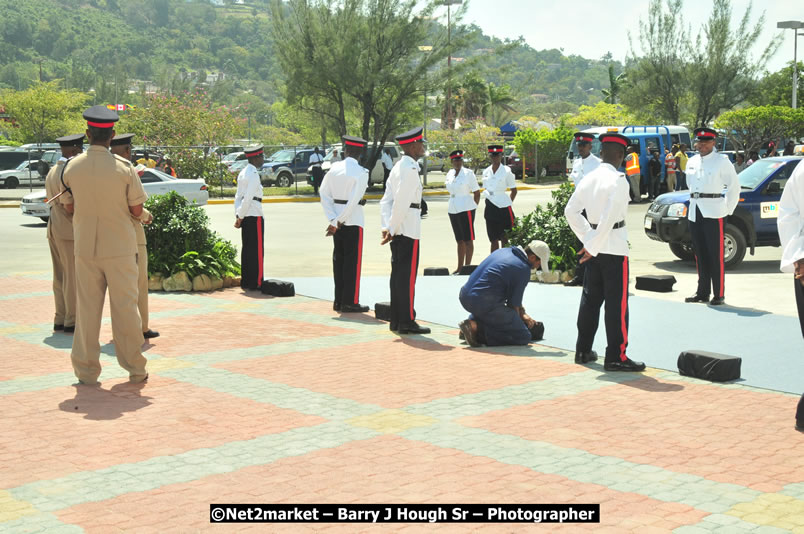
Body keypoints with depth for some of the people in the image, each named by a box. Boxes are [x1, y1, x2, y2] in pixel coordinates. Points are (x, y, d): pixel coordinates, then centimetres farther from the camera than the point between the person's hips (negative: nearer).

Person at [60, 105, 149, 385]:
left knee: (87, 308, 9)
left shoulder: (72, 167, -2)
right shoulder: (124, 168, -11)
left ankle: (86, 370, 14)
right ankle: (135, 368, 14)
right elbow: (137, 210, -6)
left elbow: (68, 207, 7)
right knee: (125, 307, 6)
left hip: (85, 248, 2)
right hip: (119, 247, -2)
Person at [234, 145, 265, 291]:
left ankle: (246, 281, 16)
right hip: (254, 216, -9)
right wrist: (240, 217, -13)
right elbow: (247, 198, -19)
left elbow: (238, 196, 15)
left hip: (246, 217, 9)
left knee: (246, 250, 12)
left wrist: (238, 216, 12)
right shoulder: (254, 174, -13)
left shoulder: (243, 173, 15)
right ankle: (255, 282, 0)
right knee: (257, 250, -3)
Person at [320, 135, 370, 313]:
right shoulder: (361, 172, -12)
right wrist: (338, 221, -15)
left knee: (339, 259, 12)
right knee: (353, 261, 0)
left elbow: (324, 194, 0)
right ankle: (350, 302, 1)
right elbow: (354, 200, -19)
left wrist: (333, 220, -3)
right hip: (353, 221, -5)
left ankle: (338, 301, 16)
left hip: (338, 220, 5)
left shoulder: (334, 168, 3)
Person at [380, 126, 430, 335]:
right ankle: (406, 322, -2)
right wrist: (392, 229, -15)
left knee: (398, 274, 12)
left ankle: (396, 321, 17)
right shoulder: (410, 169, -14)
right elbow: (401, 203, -20)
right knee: (407, 276, -5)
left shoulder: (398, 167, 16)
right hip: (409, 230, -10)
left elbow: (386, 201, 13)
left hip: (398, 230, 10)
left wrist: (387, 227, 6)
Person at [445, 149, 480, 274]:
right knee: (459, 240, 11)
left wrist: (472, 207, -2)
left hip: (466, 209, -6)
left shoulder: (468, 173, -6)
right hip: (452, 210, 6)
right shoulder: (450, 174, 9)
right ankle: (460, 268, 16)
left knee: (468, 239, -4)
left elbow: (477, 193, -3)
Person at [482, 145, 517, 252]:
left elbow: (514, 191, -1)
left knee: (504, 238, -1)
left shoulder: (506, 171, -5)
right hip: (490, 207, 4)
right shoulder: (486, 172, 8)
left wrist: (508, 205, 1)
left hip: (503, 206, -4)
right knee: (493, 239, 6)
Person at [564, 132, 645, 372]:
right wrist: (593, 245, -14)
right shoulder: (618, 181, -15)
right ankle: (616, 356, 0)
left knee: (591, 298, 15)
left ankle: (583, 350, 22)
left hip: (596, 247, 7)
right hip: (615, 248, -7)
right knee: (617, 302, -2)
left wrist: (588, 240, 11)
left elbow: (570, 211, 9)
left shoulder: (590, 178, 6)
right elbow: (609, 217, -22)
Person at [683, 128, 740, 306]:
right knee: (700, 255, 10)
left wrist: (727, 210, -1)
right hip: (694, 214, 6)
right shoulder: (692, 161, 13)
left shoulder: (722, 161, -4)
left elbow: (734, 187, -1)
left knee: (716, 256, -5)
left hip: (714, 214, -6)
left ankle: (718, 295, -1)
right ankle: (702, 293, 18)